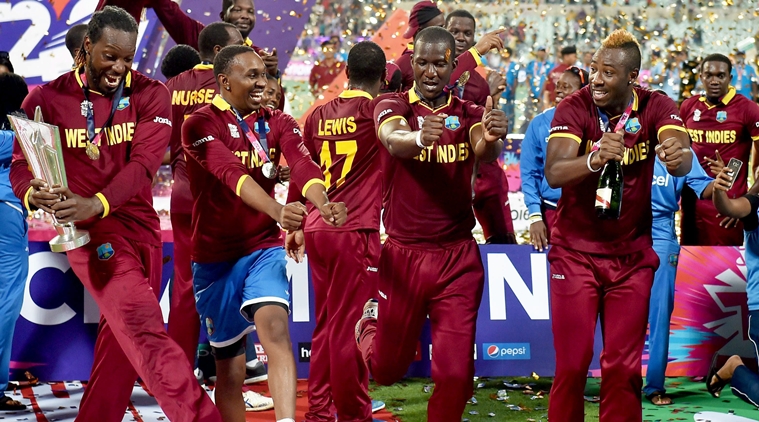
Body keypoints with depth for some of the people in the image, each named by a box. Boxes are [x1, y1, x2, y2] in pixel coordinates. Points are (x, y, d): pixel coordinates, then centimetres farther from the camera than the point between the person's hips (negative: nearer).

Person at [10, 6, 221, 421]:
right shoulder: (48, 99, -1)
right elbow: (21, 164, -5)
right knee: (143, 329, -18)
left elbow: (144, 163, -12)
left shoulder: (150, 95, 0)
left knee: (122, 340, 9)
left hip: (141, 224, 4)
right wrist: (33, 194, -30)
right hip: (92, 231, -4)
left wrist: (97, 203, -30)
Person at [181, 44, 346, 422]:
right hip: (215, 258, -2)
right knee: (229, 367, 8)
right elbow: (232, 174, -28)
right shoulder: (200, 125, -10)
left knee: (275, 329, -24)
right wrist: (277, 211, -45)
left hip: (264, 247, 2)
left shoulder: (277, 123, 4)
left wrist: (323, 204, -37)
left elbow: (303, 164, -16)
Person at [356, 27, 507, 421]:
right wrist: (419, 136, -53)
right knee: (387, 369, 14)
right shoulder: (392, 107, -5)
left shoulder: (469, 114, 1)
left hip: (458, 258, 1)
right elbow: (394, 141, -29)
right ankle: (370, 322, 46)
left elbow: (484, 151, -23)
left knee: (456, 374, -3)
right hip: (403, 255, -1)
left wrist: (491, 137, -47)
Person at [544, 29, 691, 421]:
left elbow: (681, 157, -26)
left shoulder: (656, 108, -8)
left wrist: (678, 155, -50)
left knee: (623, 367, 5)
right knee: (571, 365, 0)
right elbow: (553, 173, -28)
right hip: (575, 253, -2)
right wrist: (593, 159, -48)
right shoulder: (574, 108, -13)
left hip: (632, 255, 2)